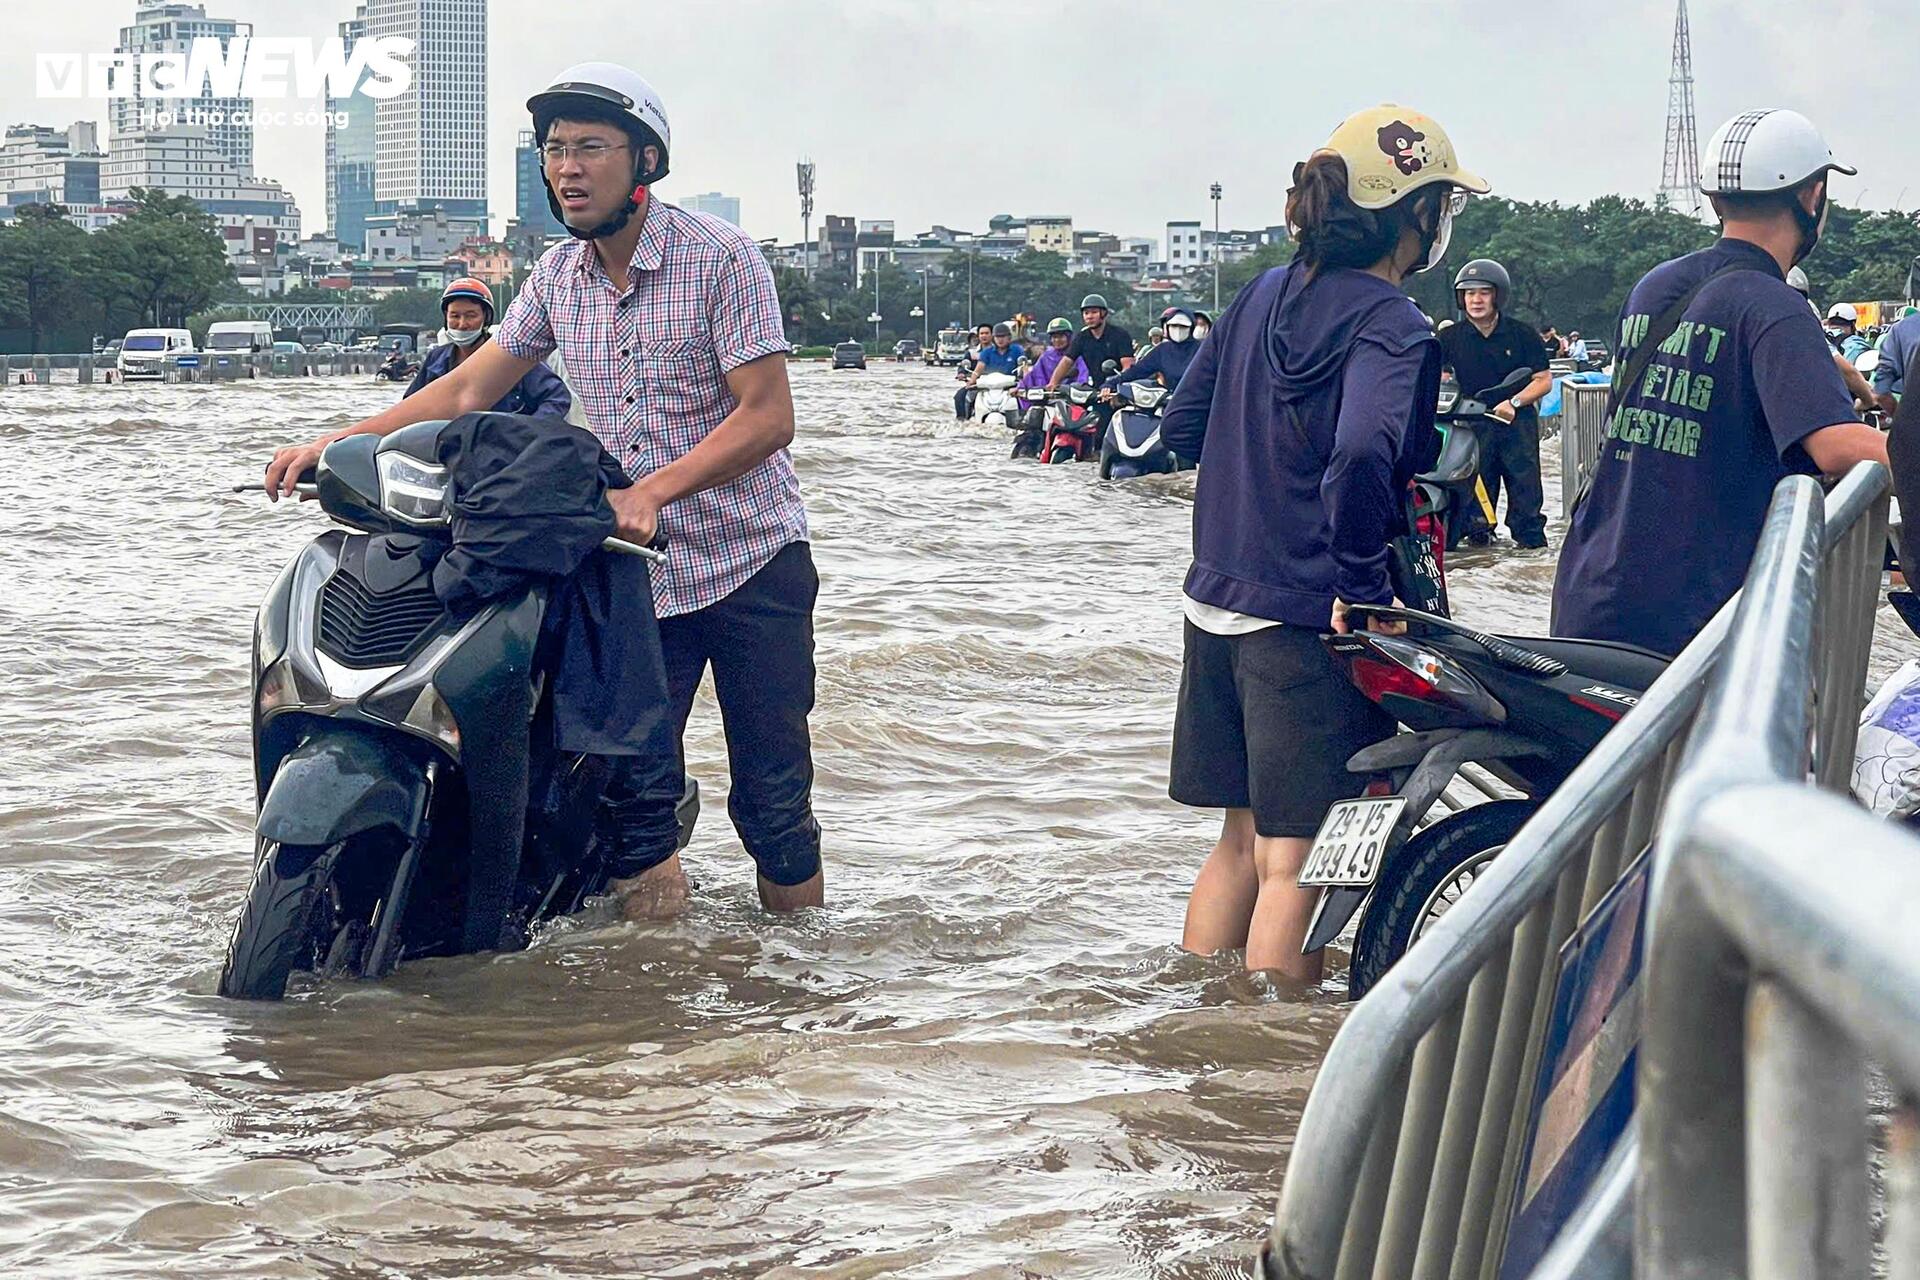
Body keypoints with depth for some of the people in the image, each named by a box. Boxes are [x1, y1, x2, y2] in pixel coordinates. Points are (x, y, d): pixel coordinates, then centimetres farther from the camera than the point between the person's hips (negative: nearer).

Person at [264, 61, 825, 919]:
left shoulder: (720, 255, -11)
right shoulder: (558, 276, 6)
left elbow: (767, 416, -16)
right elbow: (468, 391, 10)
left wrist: (653, 490, -28)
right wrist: (335, 444, -1)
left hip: (750, 560, -4)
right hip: (634, 568, 5)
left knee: (772, 799, -1)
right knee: (634, 790, -2)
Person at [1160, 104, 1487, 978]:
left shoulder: (1263, 295, 8)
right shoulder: (1391, 328, -15)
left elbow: (1182, 428, 14)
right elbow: (1363, 457, -32)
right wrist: (1361, 587, -22)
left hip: (1217, 601, 8)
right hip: (1309, 625, -8)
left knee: (1241, 841, 19)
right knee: (1294, 863, 0)